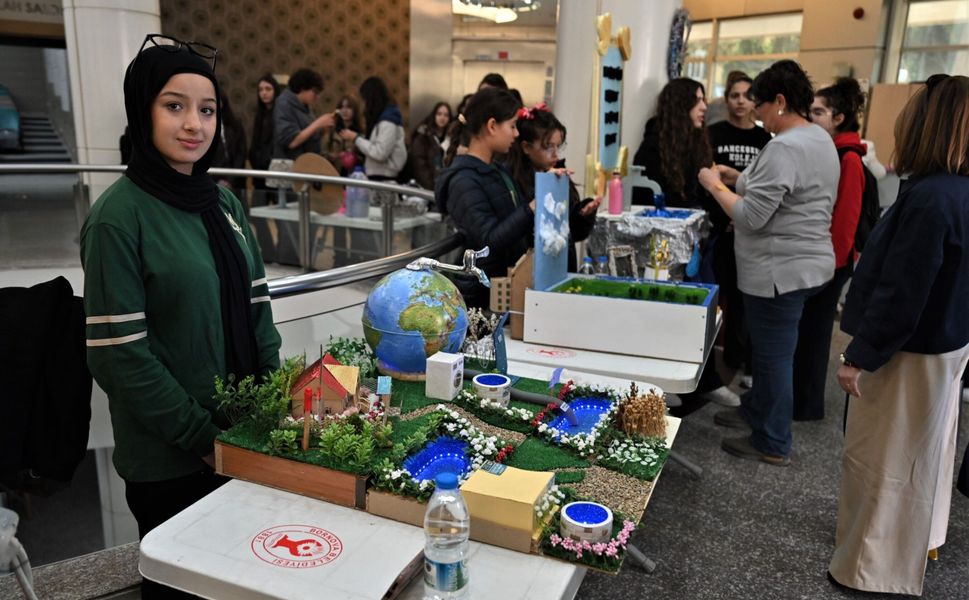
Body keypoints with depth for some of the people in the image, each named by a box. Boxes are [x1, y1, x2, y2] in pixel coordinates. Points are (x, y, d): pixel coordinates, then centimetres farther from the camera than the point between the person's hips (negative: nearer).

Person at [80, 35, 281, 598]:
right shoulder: (119, 216, -16)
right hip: (168, 459, -6)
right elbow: (119, 355, -18)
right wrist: (204, 436, -15)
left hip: (246, 438, 6)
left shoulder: (224, 203, 4)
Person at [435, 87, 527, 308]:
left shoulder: (498, 170, 10)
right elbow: (490, 241, -25)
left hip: (508, 285, 8)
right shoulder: (464, 181, -17)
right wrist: (532, 209, -29)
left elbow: (518, 220, 13)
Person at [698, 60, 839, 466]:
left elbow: (751, 217, -24)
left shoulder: (784, 148, -22)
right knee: (769, 348, 23)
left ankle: (772, 444, 15)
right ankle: (756, 409, 41)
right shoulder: (821, 139, 12)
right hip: (804, 264, 10)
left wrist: (715, 186, -10)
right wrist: (739, 179, 13)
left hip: (781, 271, -10)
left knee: (774, 355, 2)